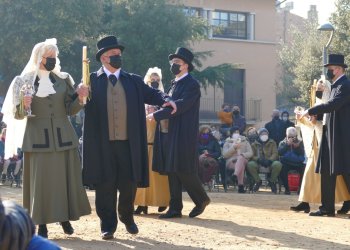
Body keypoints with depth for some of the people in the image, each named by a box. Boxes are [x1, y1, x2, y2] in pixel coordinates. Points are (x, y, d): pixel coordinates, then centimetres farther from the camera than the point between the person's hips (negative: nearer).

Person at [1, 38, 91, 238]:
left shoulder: (63, 79, 7)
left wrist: (79, 99, -14)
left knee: (65, 175, 3)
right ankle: (42, 223, 3)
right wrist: (24, 105, -20)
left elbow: (70, 109, 6)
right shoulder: (24, 81, 1)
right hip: (37, 137, -2)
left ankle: (65, 217, 15)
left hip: (62, 136, 2)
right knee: (40, 178, -2)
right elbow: (17, 114, 1)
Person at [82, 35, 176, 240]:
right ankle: (108, 225, 14)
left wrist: (165, 99, -14)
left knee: (129, 183, 7)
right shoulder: (92, 81, 3)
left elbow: (151, 93, 6)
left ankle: (127, 217, 31)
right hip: (102, 144, -2)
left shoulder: (134, 81, 12)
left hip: (128, 143, 2)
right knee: (105, 184, 2)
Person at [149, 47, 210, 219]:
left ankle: (201, 199, 14)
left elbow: (180, 106, -19)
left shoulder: (192, 85, -9)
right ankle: (175, 208, 10)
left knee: (183, 171, -6)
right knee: (172, 172, 7)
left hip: (183, 136, -8)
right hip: (168, 134, 8)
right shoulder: (174, 84, 18)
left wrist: (156, 115, -19)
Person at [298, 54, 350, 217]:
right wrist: (316, 115, 3)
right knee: (327, 172, 8)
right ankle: (327, 208, 11)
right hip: (331, 136, 10)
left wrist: (310, 111, -21)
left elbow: (332, 105, -26)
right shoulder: (336, 86, 17)